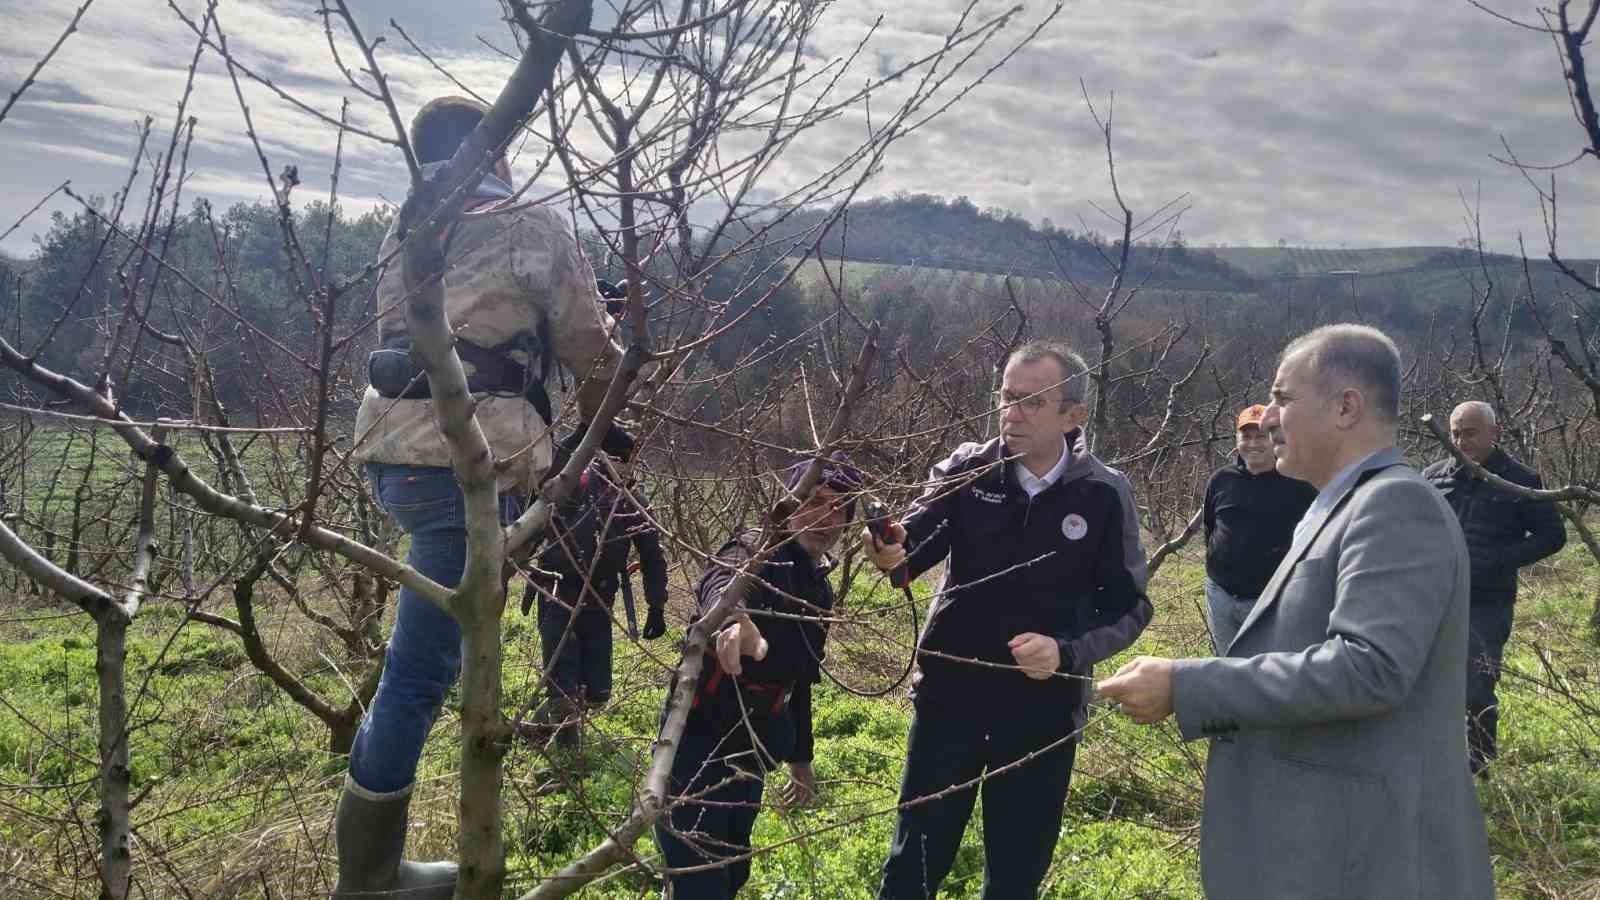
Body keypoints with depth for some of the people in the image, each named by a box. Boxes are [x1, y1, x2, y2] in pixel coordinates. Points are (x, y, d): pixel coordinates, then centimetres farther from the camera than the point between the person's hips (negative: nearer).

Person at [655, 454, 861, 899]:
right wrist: (740, 626, -65)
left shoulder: (819, 589, 9)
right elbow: (721, 587, -42)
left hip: (750, 756, 8)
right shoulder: (756, 554, -16)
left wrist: (800, 756, 26)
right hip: (698, 746, -8)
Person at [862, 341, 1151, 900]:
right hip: (949, 697, 1)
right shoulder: (966, 470, -6)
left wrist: (1068, 652, -20)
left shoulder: (1104, 494, -8)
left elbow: (1129, 606, -3)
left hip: (1043, 711, 0)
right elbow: (914, 544, -17)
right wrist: (890, 551, -41)